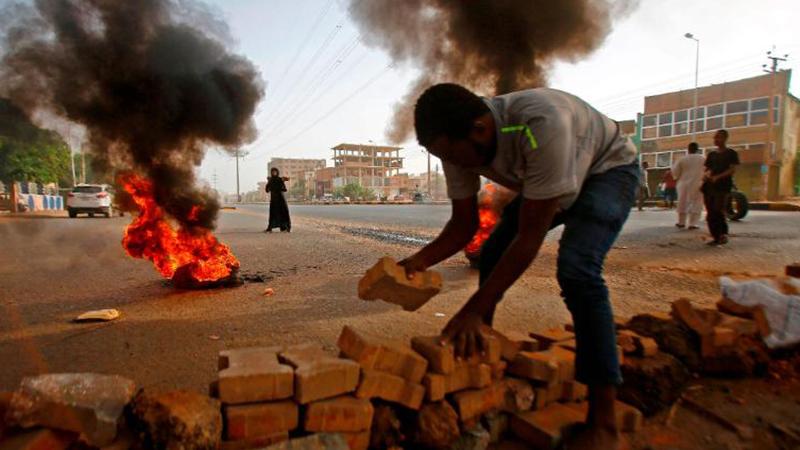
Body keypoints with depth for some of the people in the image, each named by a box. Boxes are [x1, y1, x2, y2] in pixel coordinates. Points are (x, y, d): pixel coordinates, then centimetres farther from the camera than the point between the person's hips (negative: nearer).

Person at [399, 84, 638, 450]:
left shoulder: (542, 124, -42)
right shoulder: (460, 142, -20)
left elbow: (531, 236, -38)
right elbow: (463, 224, -12)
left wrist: (474, 309, -38)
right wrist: (419, 261, -29)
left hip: (608, 169, -6)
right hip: (541, 180, 7)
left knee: (576, 268, -28)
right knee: (492, 255, 0)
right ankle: (476, 346, 24)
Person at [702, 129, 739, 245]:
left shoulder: (731, 153, 5)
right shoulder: (711, 154, 19)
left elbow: (732, 170, -5)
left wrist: (717, 177, -20)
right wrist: (705, 175, -5)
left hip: (723, 186, -5)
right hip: (709, 186, 5)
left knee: (719, 211, -15)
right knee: (710, 213, 1)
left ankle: (724, 234, -2)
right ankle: (715, 236, 6)